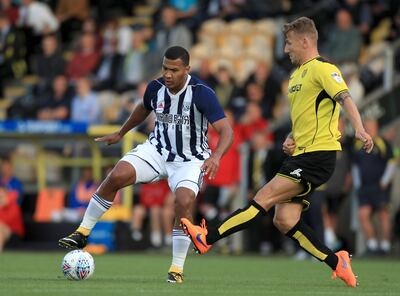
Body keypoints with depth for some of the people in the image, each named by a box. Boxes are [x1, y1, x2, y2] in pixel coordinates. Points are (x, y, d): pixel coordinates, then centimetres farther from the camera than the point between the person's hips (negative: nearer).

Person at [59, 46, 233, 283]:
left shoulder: (201, 93, -21)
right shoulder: (156, 88, -6)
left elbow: (226, 131, -26)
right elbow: (144, 109, 19)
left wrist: (216, 156, -45)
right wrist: (120, 134, 29)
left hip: (190, 159, -4)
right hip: (158, 149, 4)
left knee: (185, 202, -30)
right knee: (117, 176, -20)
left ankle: (177, 269, -14)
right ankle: (82, 233, -6)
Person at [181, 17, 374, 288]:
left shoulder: (322, 68, -8)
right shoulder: (296, 76, 22)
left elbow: (345, 99, -24)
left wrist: (360, 130, -40)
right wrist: (291, 140, 12)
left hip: (318, 156, -10)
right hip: (301, 155, 10)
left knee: (266, 197, -16)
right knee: (285, 220, -2)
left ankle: (208, 238, -20)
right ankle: (337, 263, 4)